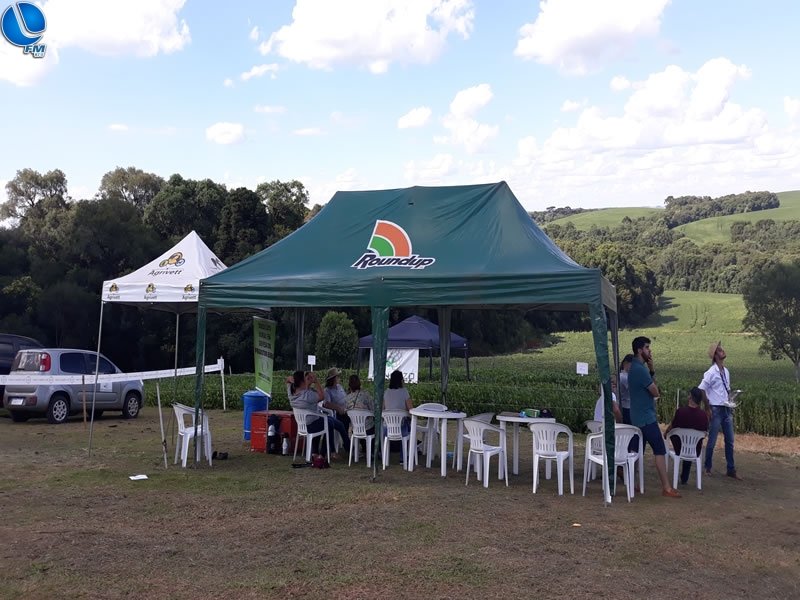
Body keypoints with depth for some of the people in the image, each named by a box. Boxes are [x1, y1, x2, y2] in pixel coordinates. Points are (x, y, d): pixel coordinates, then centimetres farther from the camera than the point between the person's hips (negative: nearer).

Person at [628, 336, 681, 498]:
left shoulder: (635, 367, 12)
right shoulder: (640, 369, -20)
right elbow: (655, 392, -16)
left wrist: (651, 369, 1)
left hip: (638, 417, 10)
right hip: (646, 418, -10)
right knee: (660, 450, -6)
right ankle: (666, 488, -5)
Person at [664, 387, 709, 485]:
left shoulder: (680, 411, -20)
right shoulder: (703, 414, -14)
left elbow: (672, 428, -5)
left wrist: (665, 433, 19)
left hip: (680, 450, -2)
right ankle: (684, 479, 46)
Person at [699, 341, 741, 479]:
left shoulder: (726, 371, 9)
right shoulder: (711, 373, -13)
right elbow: (701, 390, -14)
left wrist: (730, 405, 10)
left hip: (726, 410, 7)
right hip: (716, 410, -7)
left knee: (730, 441, 10)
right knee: (712, 441, 1)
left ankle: (731, 469, 18)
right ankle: (707, 468, 15)